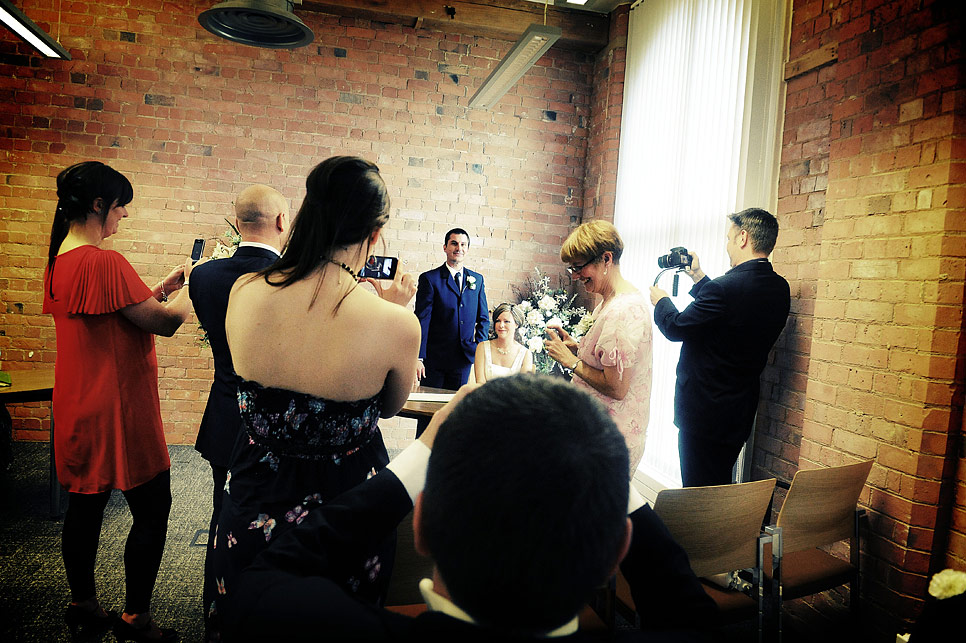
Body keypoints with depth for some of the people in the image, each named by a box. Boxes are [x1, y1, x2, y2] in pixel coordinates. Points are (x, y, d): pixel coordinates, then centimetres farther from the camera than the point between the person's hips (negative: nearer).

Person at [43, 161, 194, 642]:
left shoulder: (58, 261, 8)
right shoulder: (103, 262, -22)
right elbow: (165, 322, -19)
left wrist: (163, 287, 14)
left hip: (77, 405, 10)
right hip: (117, 408, -10)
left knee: (85, 503, 19)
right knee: (152, 508, 3)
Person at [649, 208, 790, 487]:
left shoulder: (725, 287, -24)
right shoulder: (779, 289, 2)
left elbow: (676, 328, -14)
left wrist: (660, 301, 6)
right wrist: (699, 278, 20)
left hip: (703, 409, -8)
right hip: (741, 410, 8)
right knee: (722, 486, 22)